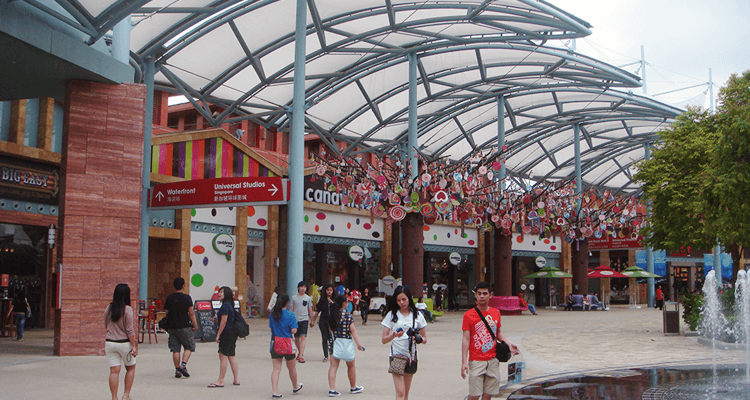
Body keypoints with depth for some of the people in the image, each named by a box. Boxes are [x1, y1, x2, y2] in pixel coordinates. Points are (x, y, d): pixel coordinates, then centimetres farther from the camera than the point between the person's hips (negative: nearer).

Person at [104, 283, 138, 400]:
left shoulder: (108, 308, 3)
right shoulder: (127, 309, -13)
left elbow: (106, 326, 13)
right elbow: (130, 330, -13)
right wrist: (134, 345, -8)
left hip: (110, 342, 4)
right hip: (124, 343, -4)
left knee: (114, 371, 5)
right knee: (131, 368, 15)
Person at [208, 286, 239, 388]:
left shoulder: (225, 305, -15)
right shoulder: (230, 305, 14)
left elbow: (224, 321, -18)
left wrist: (218, 335, -16)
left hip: (226, 333, -10)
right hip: (232, 333, 10)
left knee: (223, 356, -5)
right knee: (231, 356, 13)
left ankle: (220, 381, -2)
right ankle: (236, 380, 15)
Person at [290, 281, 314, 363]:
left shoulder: (308, 298, 6)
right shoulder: (294, 297, 7)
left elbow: (310, 310, 11)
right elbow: (291, 309, 11)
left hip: (304, 319, -2)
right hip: (295, 319, 2)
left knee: (303, 337, -15)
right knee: (296, 338, 10)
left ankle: (301, 356, -19)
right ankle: (300, 352, 32)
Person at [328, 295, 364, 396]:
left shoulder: (332, 314, 2)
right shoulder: (347, 315, -11)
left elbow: (330, 328, 6)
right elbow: (352, 330, -11)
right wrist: (358, 344, -9)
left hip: (334, 342, 4)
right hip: (346, 342, -3)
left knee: (333, 366, 2)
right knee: (351, 366, 14)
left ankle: (332, 389, -6)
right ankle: (353, 387, 28)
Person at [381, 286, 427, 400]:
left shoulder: (417, 315, 7)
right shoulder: (392, 314, 1)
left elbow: (424, 339, 11)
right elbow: (384, 340, -1)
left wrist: (419, 339, -12)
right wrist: (394, 335, -21)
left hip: (411, 356, 3)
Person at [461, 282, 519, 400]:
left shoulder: (496, 313, 9)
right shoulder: (469, 315, -5)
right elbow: (466, 339, -7)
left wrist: (509, 343, 2)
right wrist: (464, 362, -14)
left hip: (493, 360, 4)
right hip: (476, 361, -4)